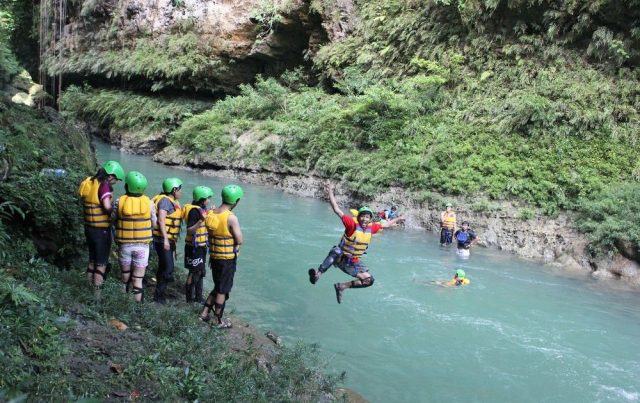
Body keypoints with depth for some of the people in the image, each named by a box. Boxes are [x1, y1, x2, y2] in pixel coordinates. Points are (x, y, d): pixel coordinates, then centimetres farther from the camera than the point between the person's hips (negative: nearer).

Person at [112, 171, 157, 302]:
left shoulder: (119, 202, -10)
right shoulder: (149, 203, -9)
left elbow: (113, 219, 0)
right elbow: (154, 223, 1)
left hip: (124, 245, 1)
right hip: (142, 246, -1)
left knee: (125, 276, 19)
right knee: (138, 279, 4)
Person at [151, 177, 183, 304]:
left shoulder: (172, 202, 15)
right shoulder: (165, 200, -14)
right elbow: (161, 220, -22)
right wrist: (165, 239, -26)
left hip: (169, 240, 10)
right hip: (162, 240, -10)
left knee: (163, 267, 16)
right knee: (168, 268, -11)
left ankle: (159, 293, 26)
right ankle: (159, 294, -4)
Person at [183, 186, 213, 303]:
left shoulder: (201, 209, 10)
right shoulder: (194, 211, -19)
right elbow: (189, 230, -24)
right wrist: (201, 220, -35)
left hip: (201, 246, 10)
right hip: (194, 247, -10)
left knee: (201, 272, 16)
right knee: (194, 272, -2)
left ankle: (198, 297, 26)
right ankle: (189, 298, 9)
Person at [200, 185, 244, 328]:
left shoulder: (210, 214, -1)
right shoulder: (231, 218, -22)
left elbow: (211, 233, 8)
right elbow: (239, 240, -18)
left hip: (214, 257, 6)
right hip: (228, 259, -6)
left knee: (218, 287, 23)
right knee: (223, 290, 7)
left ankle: (204, 313, 27)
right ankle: (219, 321, 18)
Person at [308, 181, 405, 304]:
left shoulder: (371, 227, -2)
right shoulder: (352, 224, -19)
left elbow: (385, 225, 18)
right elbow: (337, 210, -26)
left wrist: (397, 220, 27)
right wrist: (330, 192, -33)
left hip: (354, 263, 6)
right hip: (341, 258, -6)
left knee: (369, 280, -1)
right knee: (337, 251, -41)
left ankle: (341, 286, 8)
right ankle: (318, 273, -49)